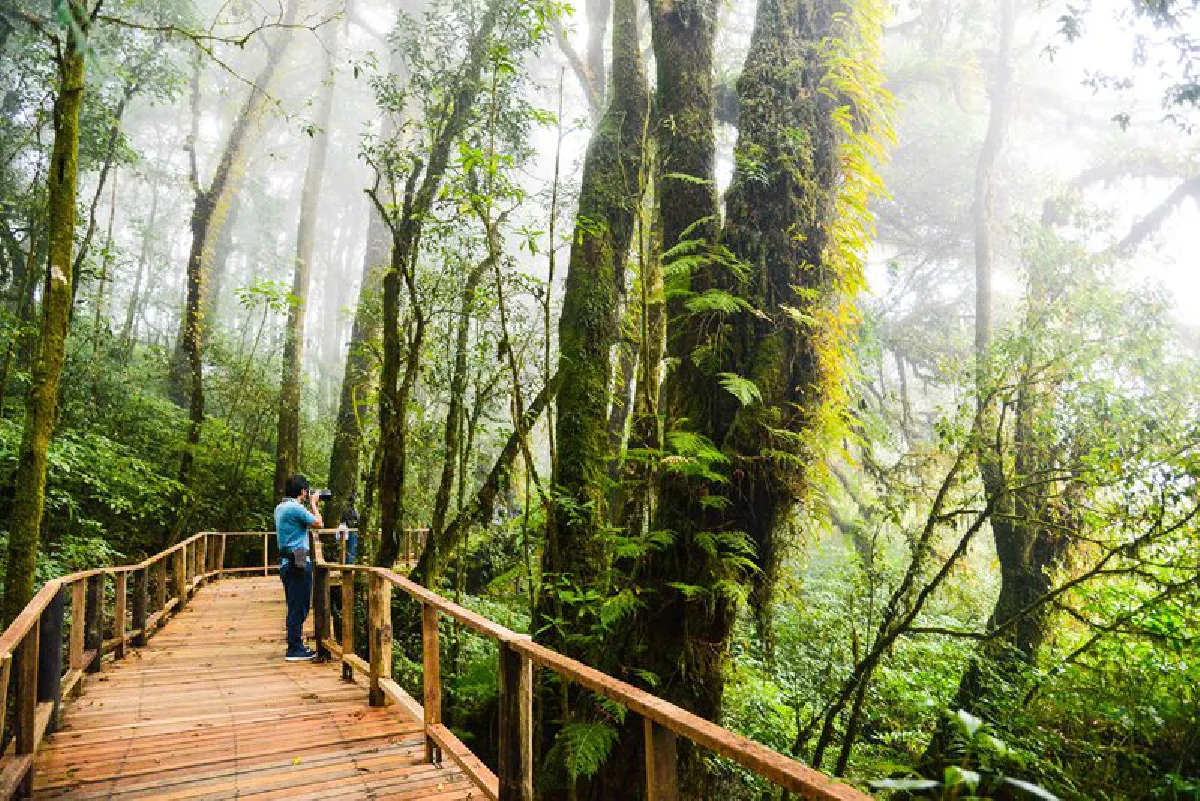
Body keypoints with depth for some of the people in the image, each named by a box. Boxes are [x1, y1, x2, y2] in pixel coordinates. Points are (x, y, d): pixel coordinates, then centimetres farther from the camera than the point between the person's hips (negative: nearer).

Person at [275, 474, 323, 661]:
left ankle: (295, 645, 24)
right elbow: (319, 523, -9)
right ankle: (294, 649, 1)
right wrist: (313, 504, 4)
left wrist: (309, 505, 20)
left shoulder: (280, 508, 13)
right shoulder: (296, 508, -17)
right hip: (299, 563, -10)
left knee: (295, 606, 16)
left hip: (288, 562, 10)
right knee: (298, 607, -3)